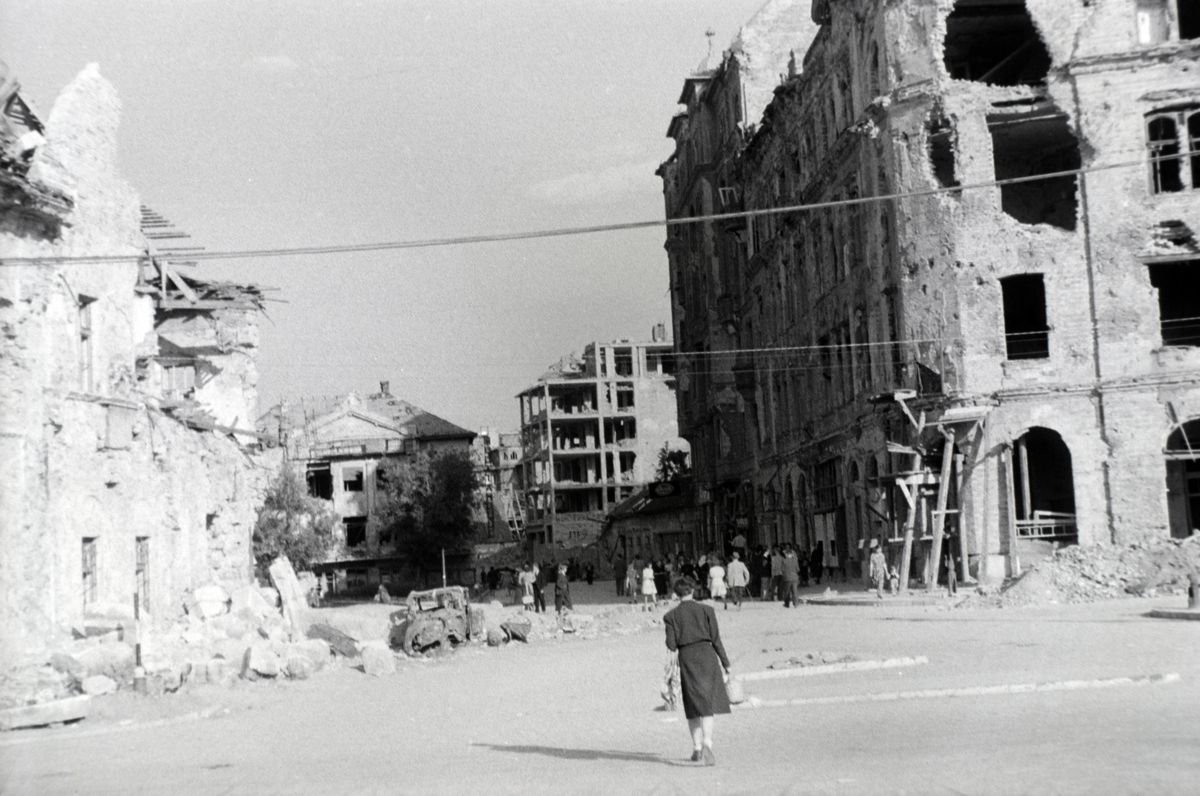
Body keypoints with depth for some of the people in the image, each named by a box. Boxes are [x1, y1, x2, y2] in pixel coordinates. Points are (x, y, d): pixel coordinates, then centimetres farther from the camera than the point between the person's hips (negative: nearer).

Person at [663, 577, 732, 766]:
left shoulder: (671, 616, 0)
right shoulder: (706, 610, -1)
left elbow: (672, 646, -3)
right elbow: (716, 640, -2)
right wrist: (726, 663, 6)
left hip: (686, 659, 1)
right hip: (707, 657, -1)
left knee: (693, 706, 16)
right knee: (707, 704, 1)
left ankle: (697, 749, 19)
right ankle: (707, 744, -21)